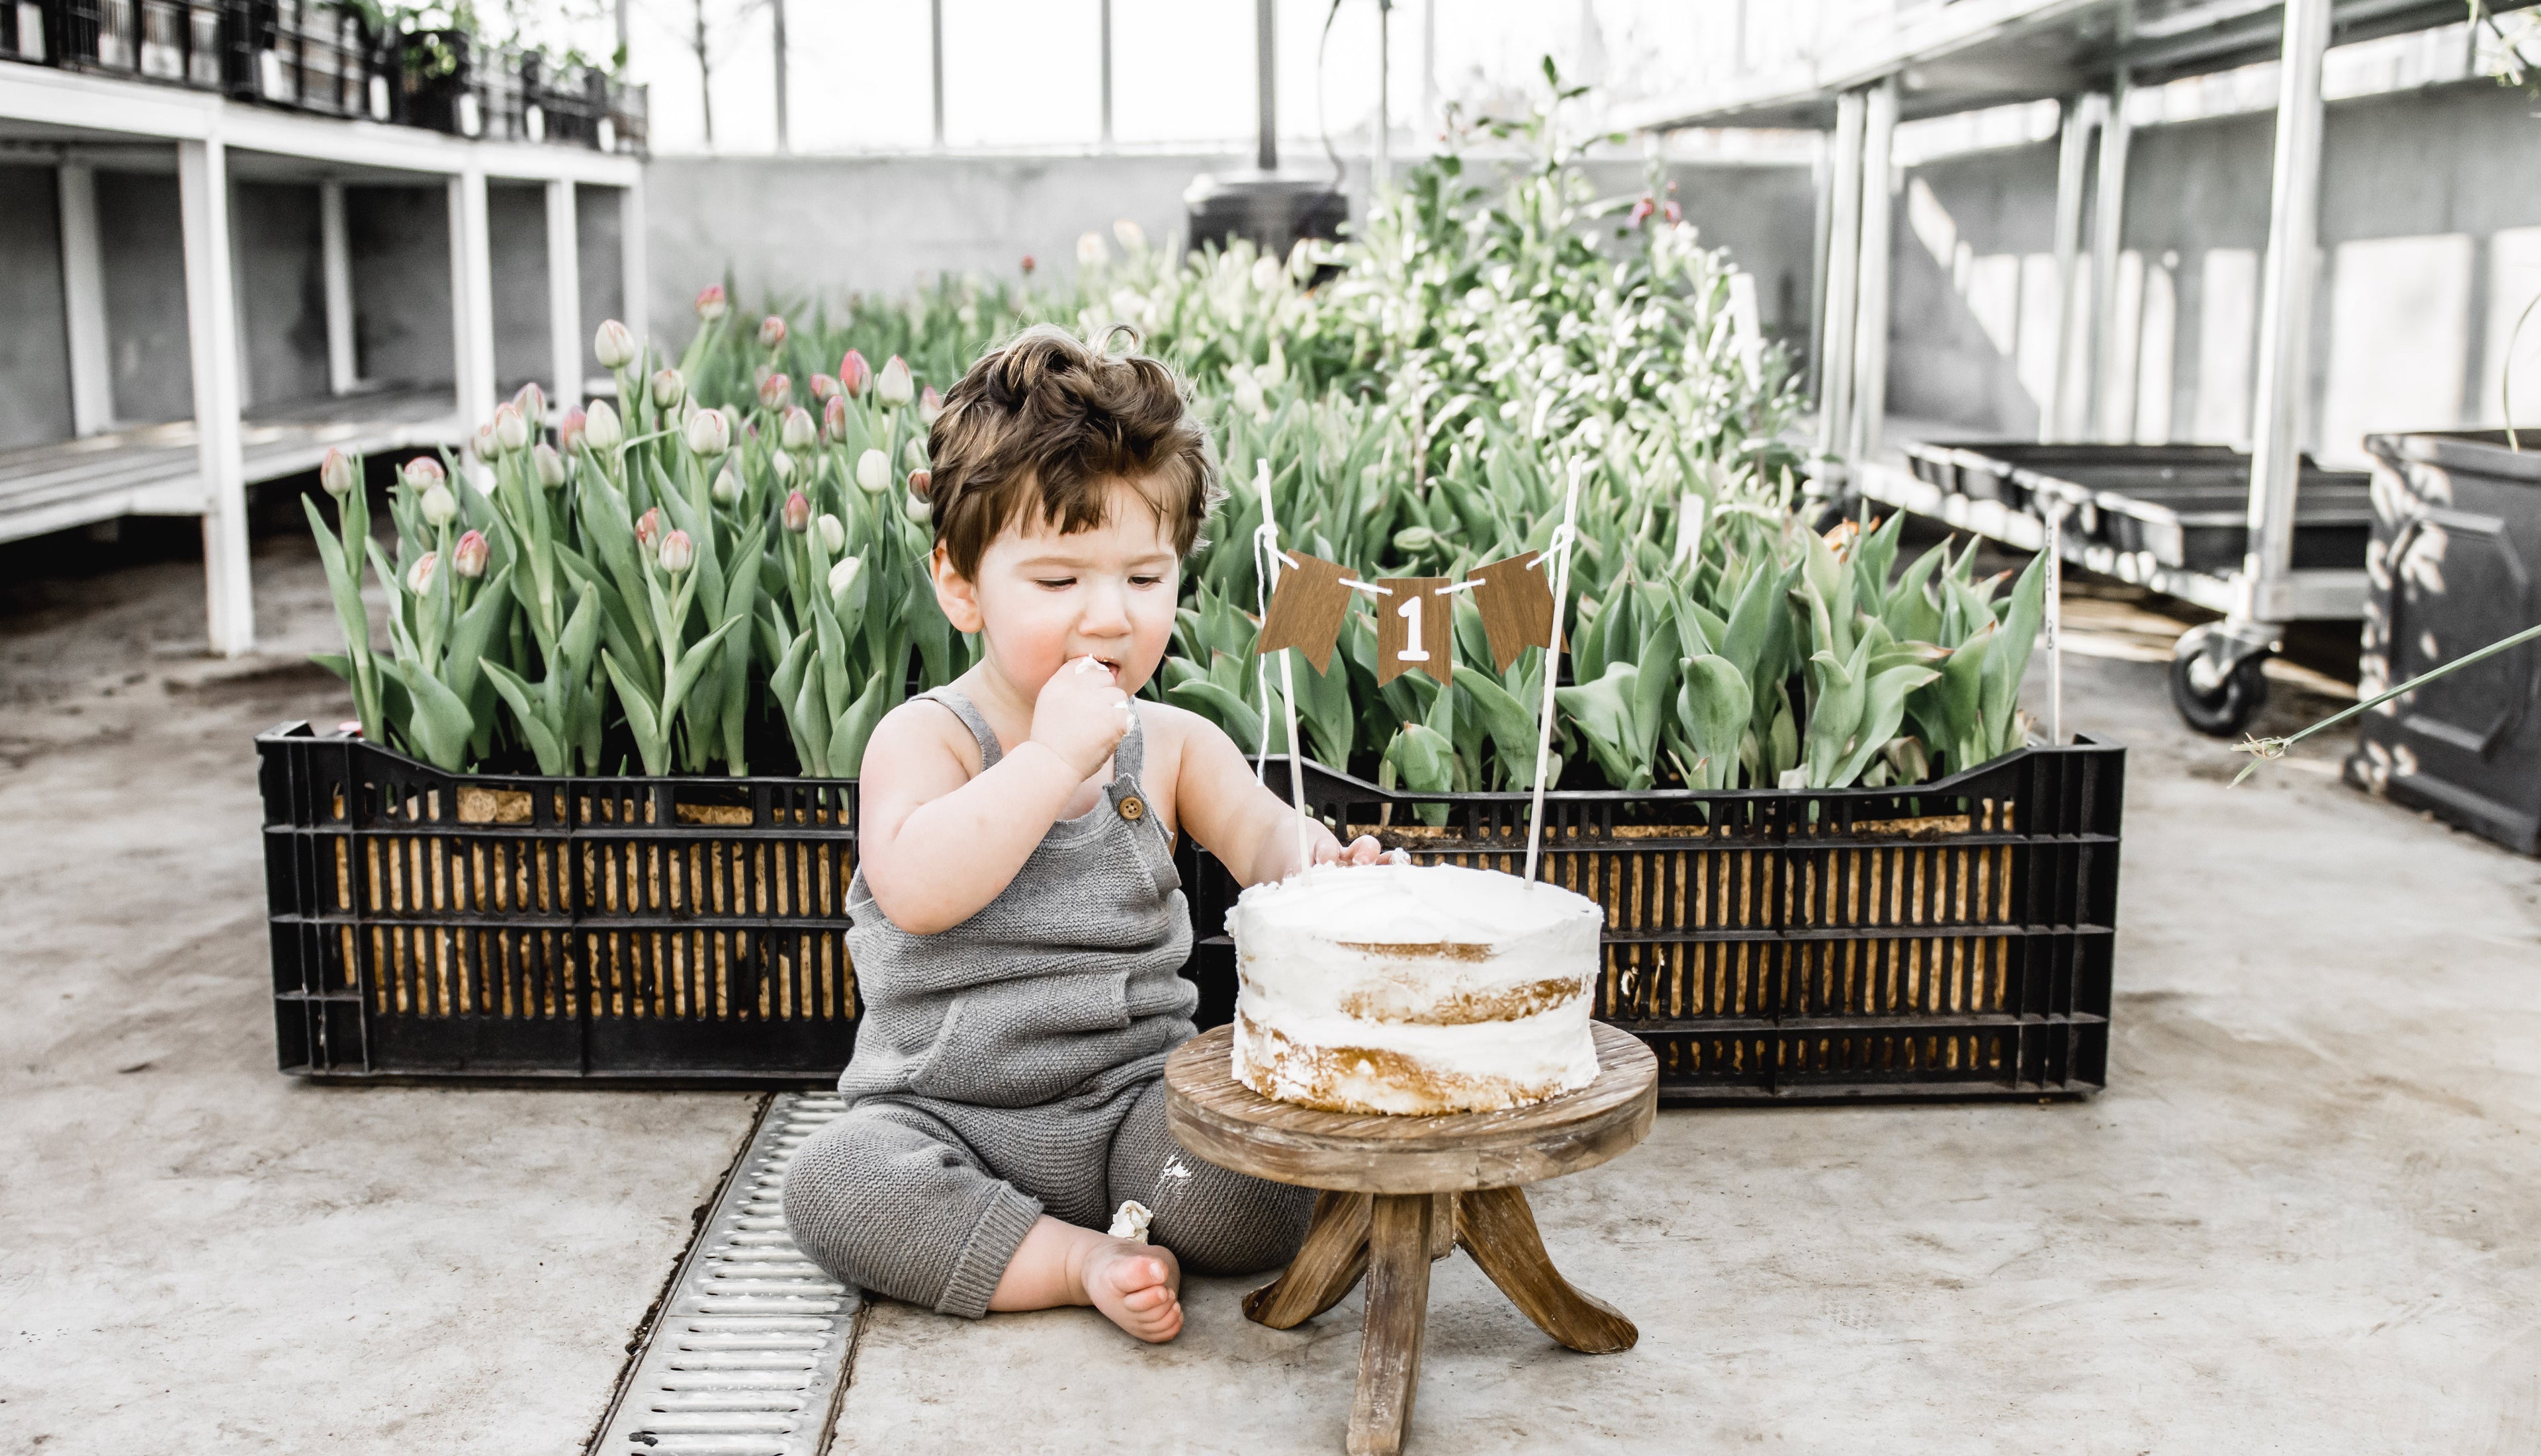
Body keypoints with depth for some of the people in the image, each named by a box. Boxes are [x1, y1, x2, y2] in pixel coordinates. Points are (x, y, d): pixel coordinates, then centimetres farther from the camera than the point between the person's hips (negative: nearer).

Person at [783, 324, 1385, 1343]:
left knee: (1271, 1200, -26)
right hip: (949, 1119, -1)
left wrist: (1321, 865, -30)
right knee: (833, 1185, -30)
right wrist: (1053, 756, -27)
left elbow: (1271, 838, -5)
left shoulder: (1173, 744, 6)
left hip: (1138, 1104, 1)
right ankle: (1083, 1262, -20)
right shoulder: (923, 737, -7)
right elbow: (916, 890, -25)